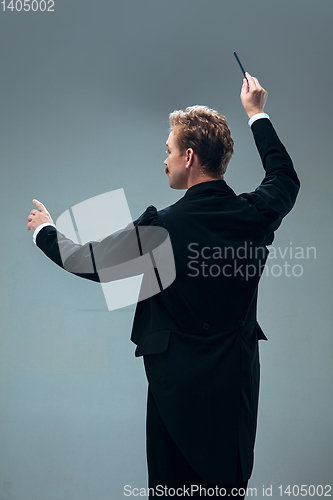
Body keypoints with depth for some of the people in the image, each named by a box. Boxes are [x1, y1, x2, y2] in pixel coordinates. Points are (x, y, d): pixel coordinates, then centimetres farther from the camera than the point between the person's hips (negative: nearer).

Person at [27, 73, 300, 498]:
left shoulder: (161, 227, -17)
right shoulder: (255, 213, -5)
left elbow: (89, 261, -3)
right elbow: (286, 178, 20)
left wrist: (45, 231, 17)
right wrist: (256, 113, 29)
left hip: (178, 384, -4)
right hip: (238, 383, 4)